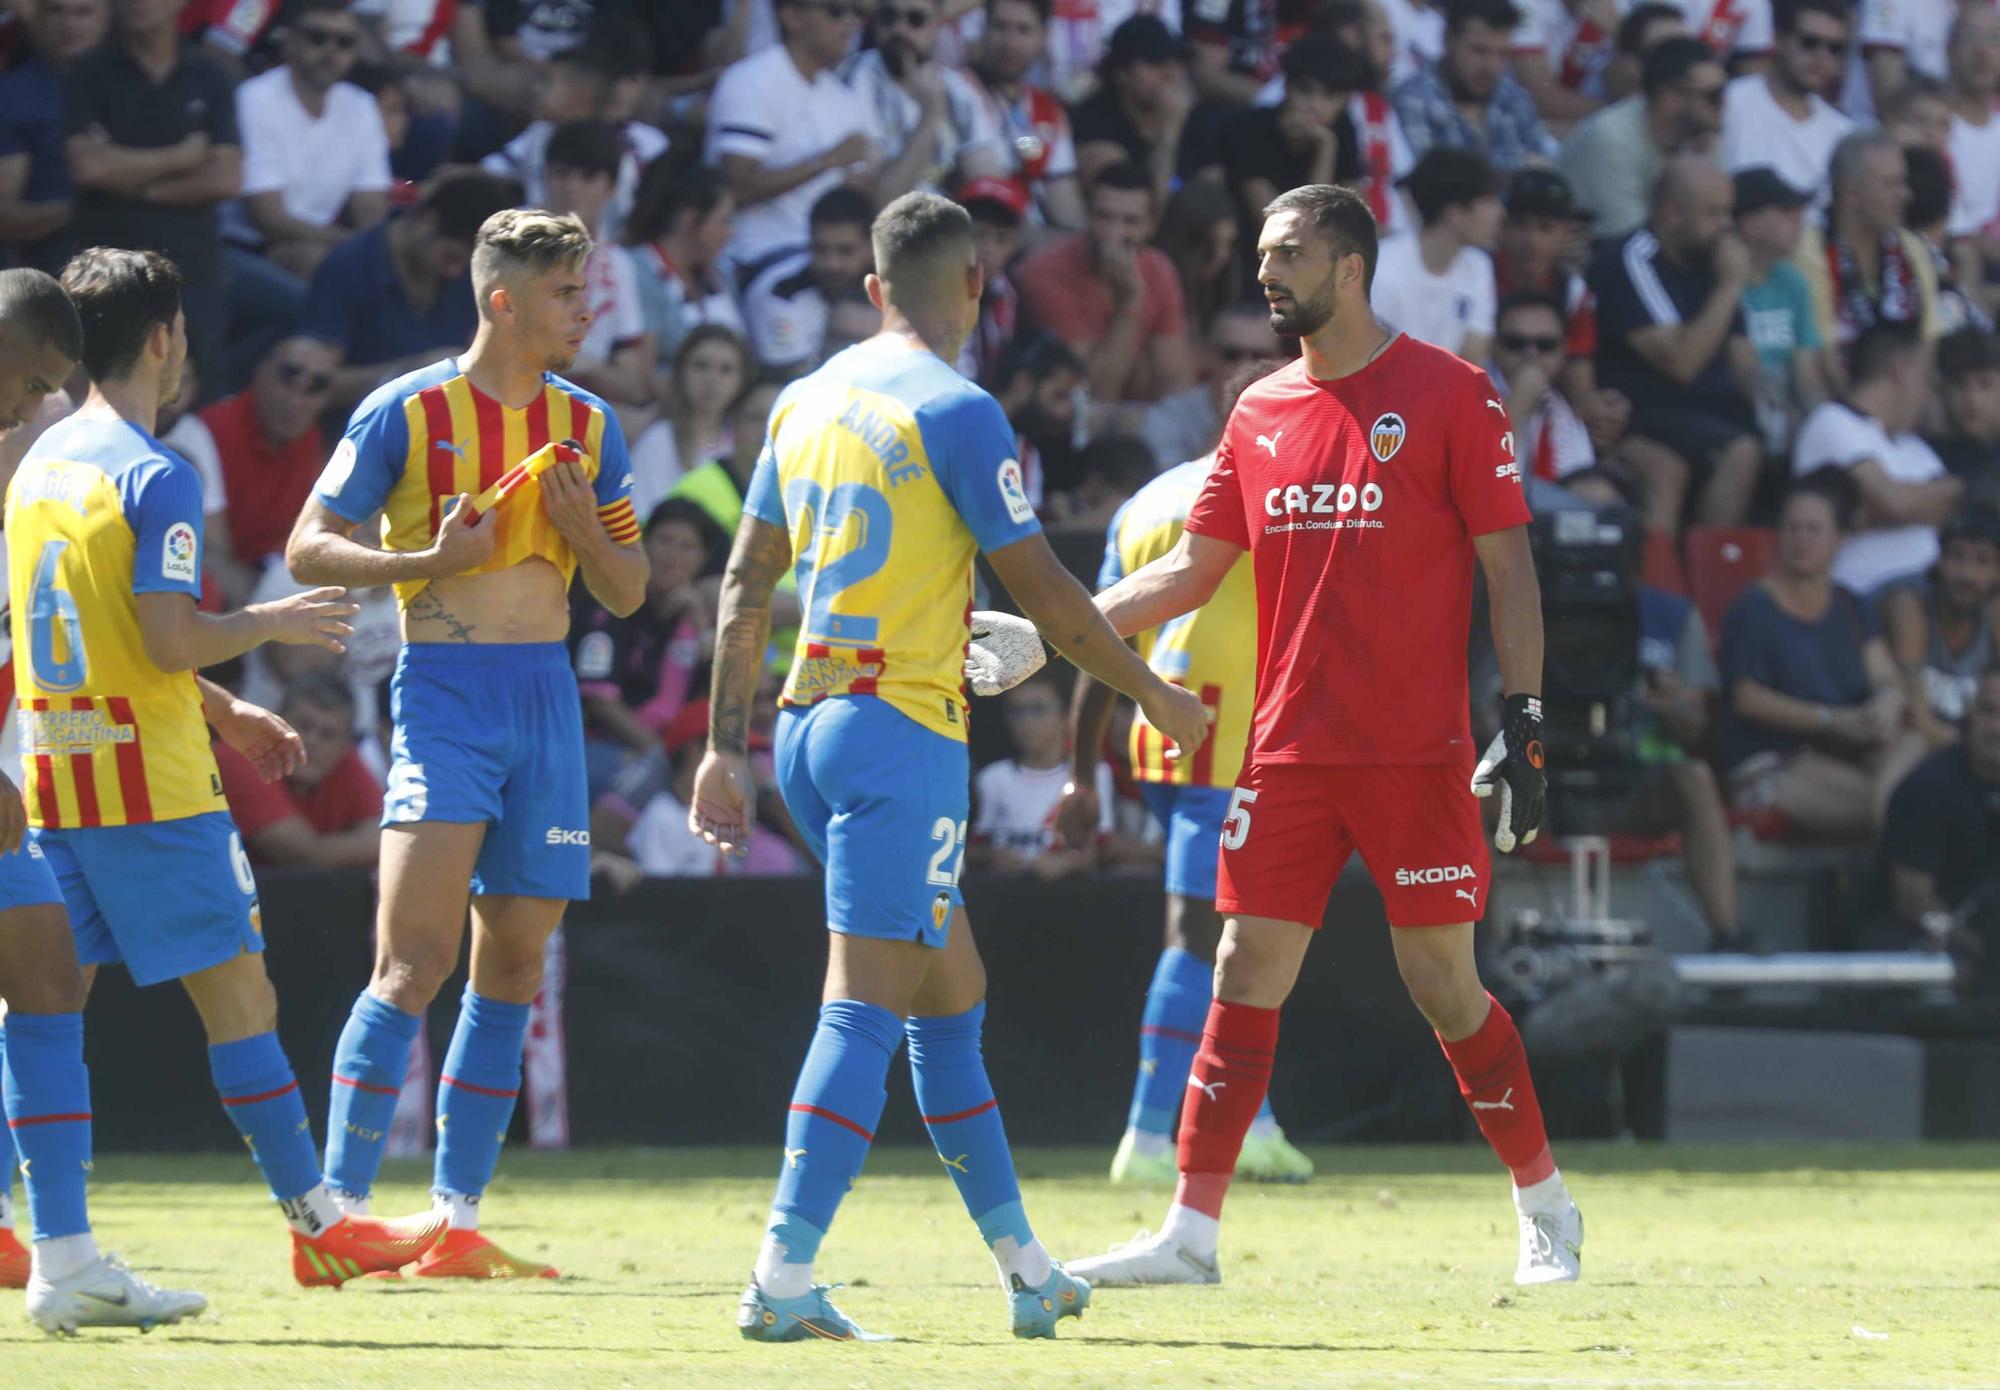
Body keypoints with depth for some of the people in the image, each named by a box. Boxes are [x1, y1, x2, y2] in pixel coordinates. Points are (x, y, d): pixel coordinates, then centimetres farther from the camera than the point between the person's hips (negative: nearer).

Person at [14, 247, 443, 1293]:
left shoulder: (40, 462, 13)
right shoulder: (154, 477, -13)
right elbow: (172, 638, -20)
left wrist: (222, 712, 26)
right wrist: (272, 623, -2)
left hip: (50, 775, 8)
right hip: (148, 784, -8)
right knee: (238, 995, -1)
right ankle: (316, 1225, 3)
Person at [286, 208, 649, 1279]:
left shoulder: (588, 425, 11)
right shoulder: (408, 412, -4)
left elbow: (628, 592, 16)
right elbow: (308, 550, -3)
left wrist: (583, 530, -5)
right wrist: (430, 560, -17)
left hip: (546, 699, 6)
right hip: (443, 697, -6)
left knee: (512, 969, 5)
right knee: (416, 960, -15)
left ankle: (457, 1220, 10)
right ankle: (340, 1206, -14)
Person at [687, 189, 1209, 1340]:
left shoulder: (808, 400, 12)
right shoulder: (954, 410, -9)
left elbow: (748, 582, 14)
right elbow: (1043, 588, -9)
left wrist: (728, 748, 17)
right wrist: (1157, 696, 3)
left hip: (809, 722, 8)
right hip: (900, 731, -8)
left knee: (952, 998, 16)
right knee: (866, 1010, -11)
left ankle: (1027, 1269, 22)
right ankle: (785, 1279, -20)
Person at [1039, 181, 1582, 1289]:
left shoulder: (1449, 394, -3)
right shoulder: (1260, 412, 12)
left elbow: (1507, 565, -3)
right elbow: (1189, 573, 13)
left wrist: (1522, 722, -10)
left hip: (1416, 756, -5)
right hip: (1288, 747, 5)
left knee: (1442, 983, -1)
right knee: (1246, 976, -1)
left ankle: (1545, 1209, 16)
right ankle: (1191, 1231, -1)